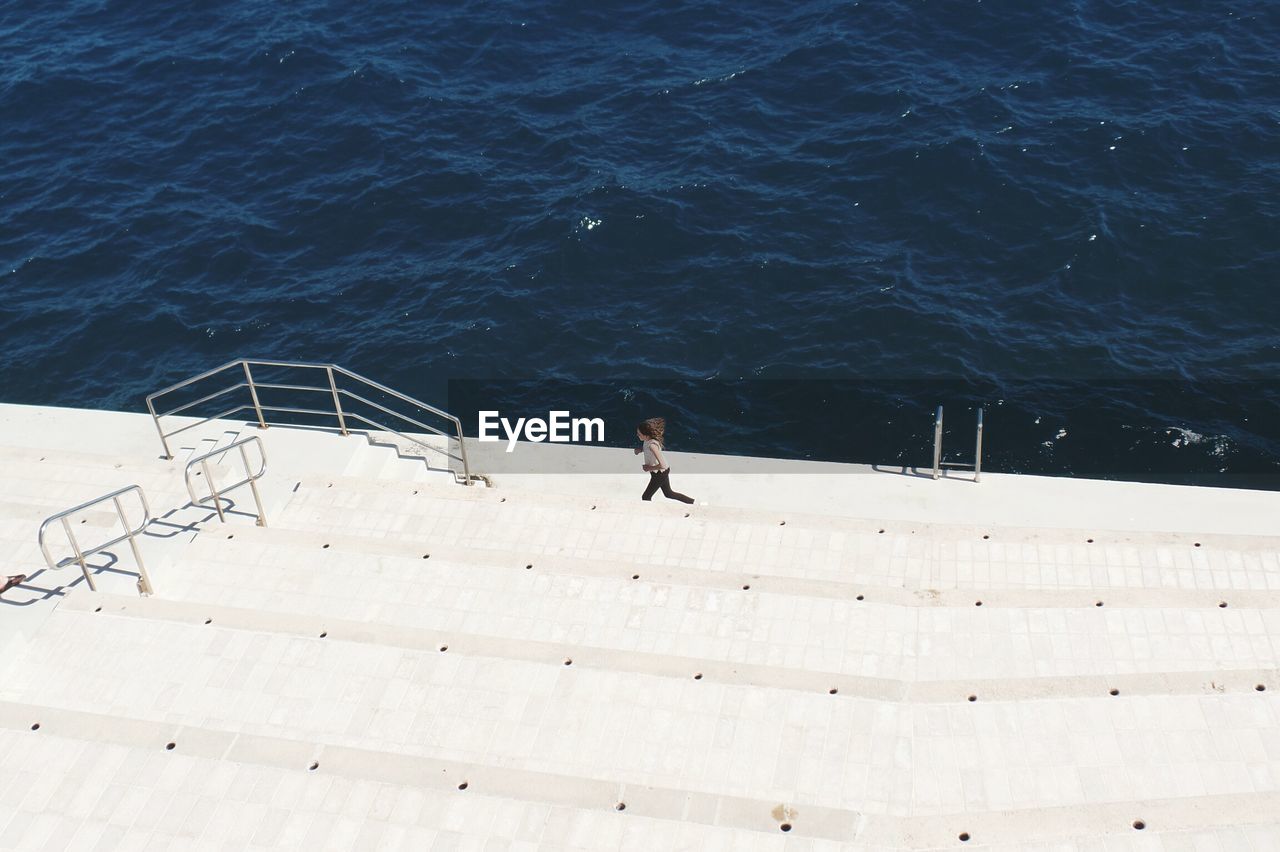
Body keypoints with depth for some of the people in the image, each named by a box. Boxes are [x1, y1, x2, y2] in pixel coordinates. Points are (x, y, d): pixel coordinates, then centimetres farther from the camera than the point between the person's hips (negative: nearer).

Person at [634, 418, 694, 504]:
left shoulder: (652, 445, -37)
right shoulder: (648, 439, -12)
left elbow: (662, 465, -39)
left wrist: (649, 468, -26)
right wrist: (640, 449, -6)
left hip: (659, 474, -9)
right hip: (663, 471, 9)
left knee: (645, 497, 9)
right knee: (668, 494, 27)